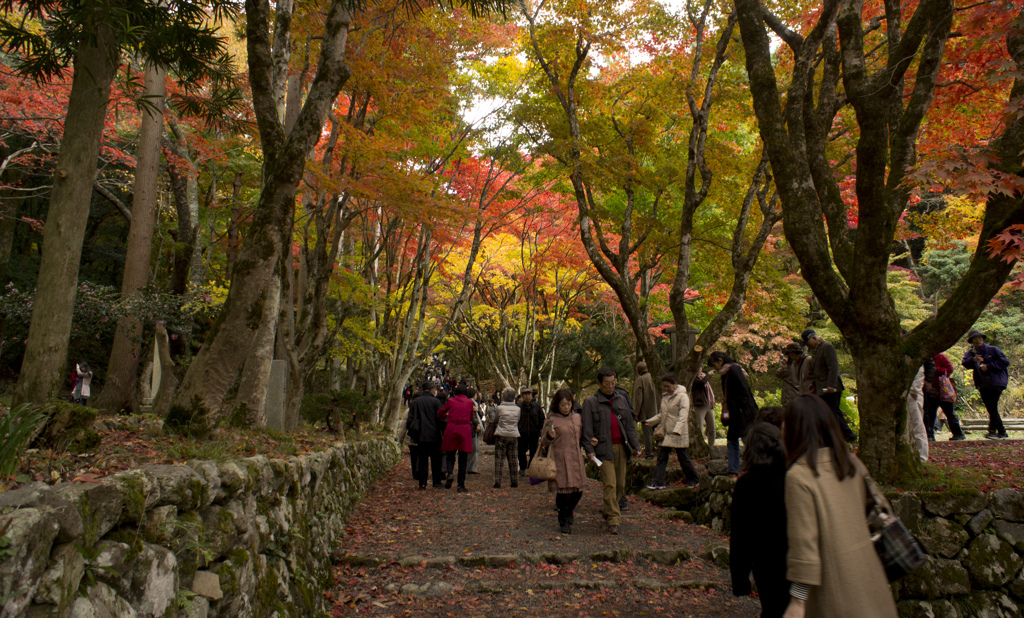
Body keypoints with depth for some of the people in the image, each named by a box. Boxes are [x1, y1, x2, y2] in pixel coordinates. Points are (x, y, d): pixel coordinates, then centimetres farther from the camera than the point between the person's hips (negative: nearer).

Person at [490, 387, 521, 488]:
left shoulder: (500, 408, -8)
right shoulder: (517, 409, 1)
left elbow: (494, 419, 4)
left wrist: (494, 409, 20)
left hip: (501, 435, -3)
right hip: (514, 435, 3)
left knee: (499, 459, 3)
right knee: (513, 460, 11)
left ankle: (497, 482, 0)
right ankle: (514, 482, 16)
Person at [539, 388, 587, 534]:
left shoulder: (577, 418, 11)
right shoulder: (552, 419, -4)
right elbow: (544, 443, -2)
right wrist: (549, 436, -23)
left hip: (576, 460, 5)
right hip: (560, 460, -5)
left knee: (578, 490, 7)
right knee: (564, 490, -3)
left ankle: (569, 512, 37)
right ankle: (563, 521, 20)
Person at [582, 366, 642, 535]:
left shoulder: (622, 399, 14)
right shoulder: (590, 402, 0)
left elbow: (630, 425, 17)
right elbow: (587, 429, -4)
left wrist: (635, 446, 10)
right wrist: (589, 450, -13)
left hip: (621, 447, 5)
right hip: (603, 449, -5)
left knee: (620, 484, 9)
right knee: (609, 484, -10)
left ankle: (607, 511, 30)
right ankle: (613, 520, -4)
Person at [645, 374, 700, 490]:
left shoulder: (682, 397, -10)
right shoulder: (665, 396, 14)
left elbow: (683, 416, -19)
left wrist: (677, 430, -30)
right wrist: (650, 422, 14)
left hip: (678, 434, -7)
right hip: (665, 432, 7)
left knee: (683, 457, 4)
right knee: (661, 457, 4)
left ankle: (693, 480, 22)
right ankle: (658, 482, 6)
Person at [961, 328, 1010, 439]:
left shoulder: (993, 350, 3)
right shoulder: (970, 353, 11)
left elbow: (1005, 362, -4)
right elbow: (964, 363, -8)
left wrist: (988, 366, -12)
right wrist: (973, 360, -28)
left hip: (995, 383, -4)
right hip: (982, 384, 5)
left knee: (992, 407, -14)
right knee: (991, 409, 8)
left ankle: (992, 431, -12)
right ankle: (1002, 432, 18)